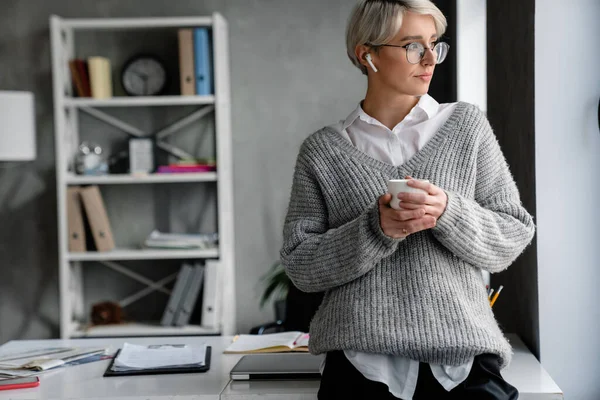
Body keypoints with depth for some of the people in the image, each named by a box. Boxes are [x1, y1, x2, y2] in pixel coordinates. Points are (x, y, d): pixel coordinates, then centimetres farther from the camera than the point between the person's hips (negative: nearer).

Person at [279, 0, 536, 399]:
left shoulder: (467, 125, 7)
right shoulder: (321, 150, 4)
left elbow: (514, 238, 5)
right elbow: (300, 265, 0)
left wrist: (448, 213, -14)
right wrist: (376, 229, -15)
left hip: (463, 357, 1)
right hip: (362, 362, 0)